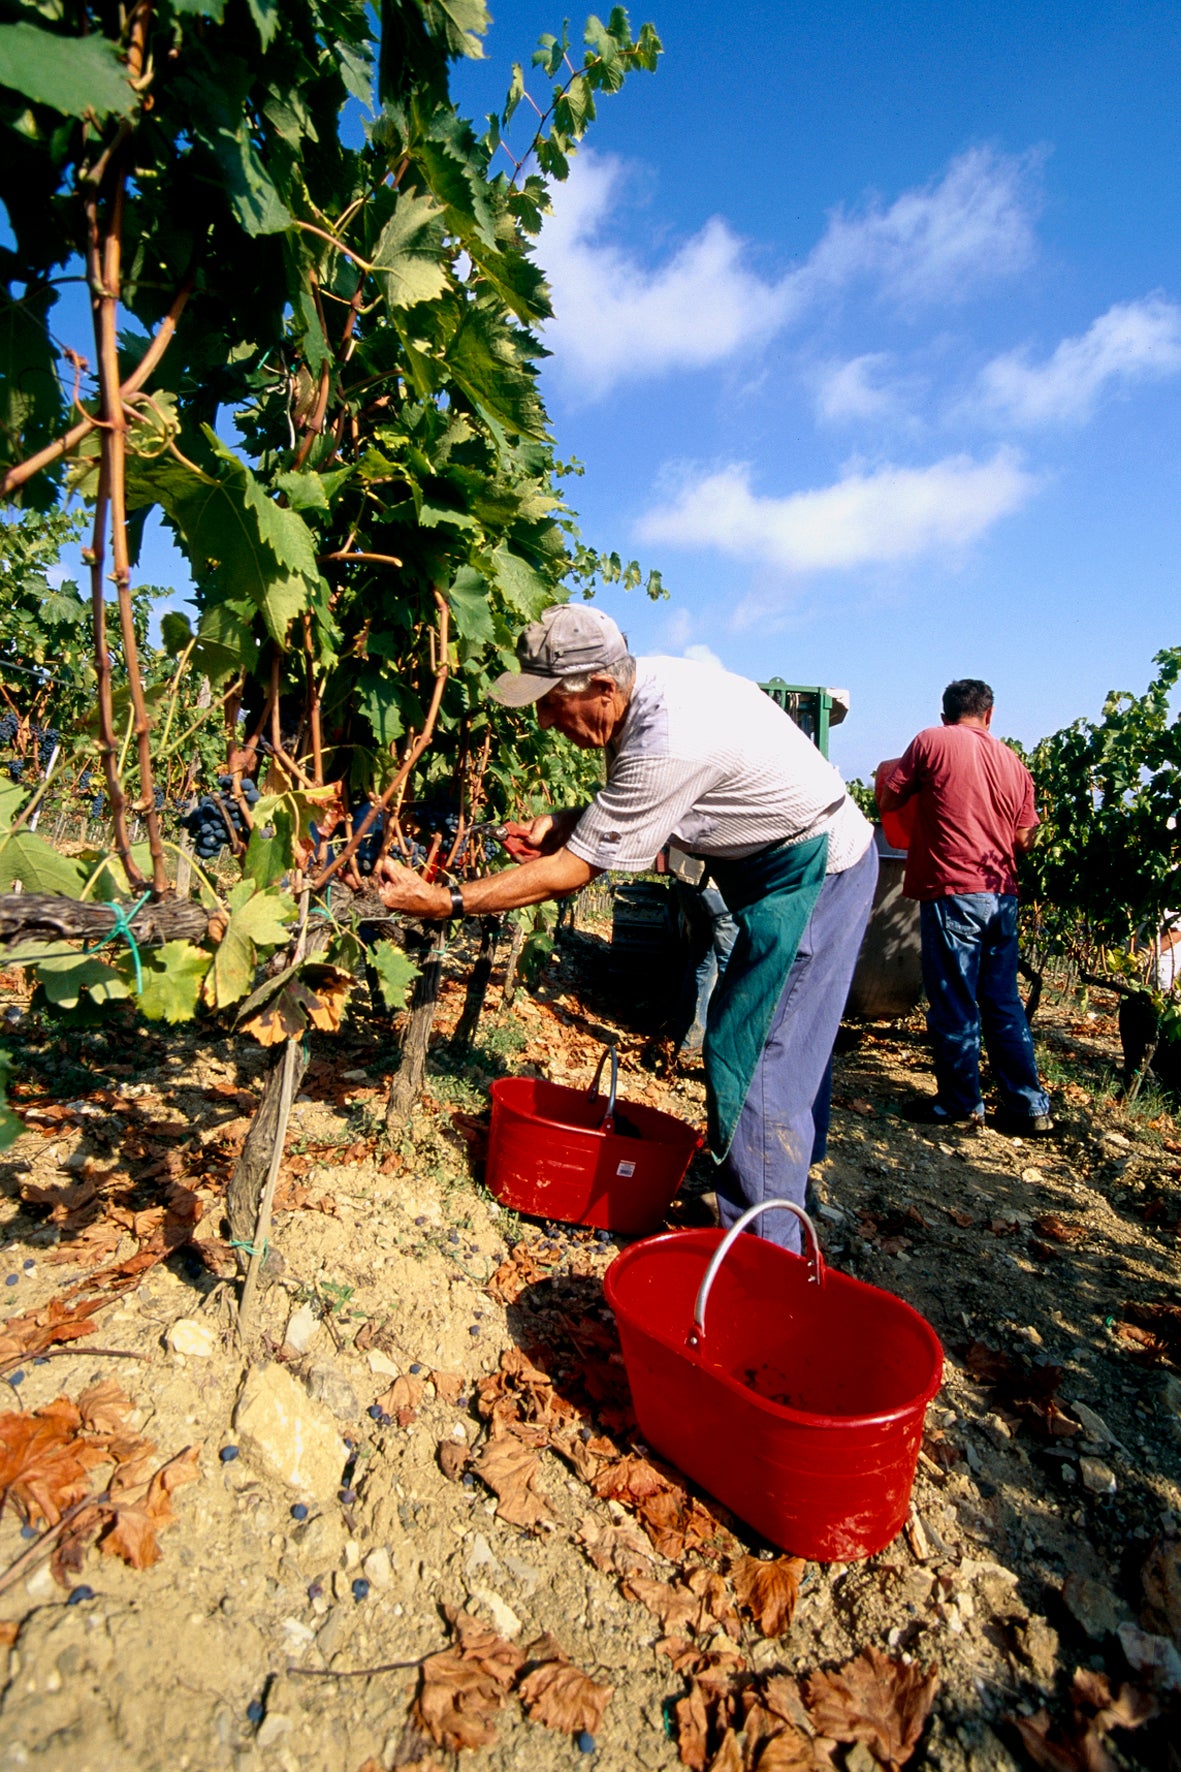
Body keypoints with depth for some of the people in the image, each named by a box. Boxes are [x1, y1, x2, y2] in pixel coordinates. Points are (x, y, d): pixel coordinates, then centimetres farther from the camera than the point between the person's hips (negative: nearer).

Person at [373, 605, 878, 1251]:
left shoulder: (670, 742, -33)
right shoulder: (647, 680, -4)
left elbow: (571, 871, -26)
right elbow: (627, 799, 11)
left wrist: (444, 901, -22)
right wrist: (562, 821, -8)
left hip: (815, 874, -10)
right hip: (795, 864, 10)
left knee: (752, 1062, -8)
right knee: (785, 1050, 18)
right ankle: (783, 1198, 36)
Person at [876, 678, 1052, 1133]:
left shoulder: (931, 741, -3)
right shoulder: (1014, 762, 10)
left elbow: (888, 802, 2)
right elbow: (1024, 839, 11)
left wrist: (893, 774, 21)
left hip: (952, 891, -5)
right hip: (1002, 895, 5)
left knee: (953, 1003, 4)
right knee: (1003, 1002, 14)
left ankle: (960, 1103, 13)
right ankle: (1029, 1105, 20)